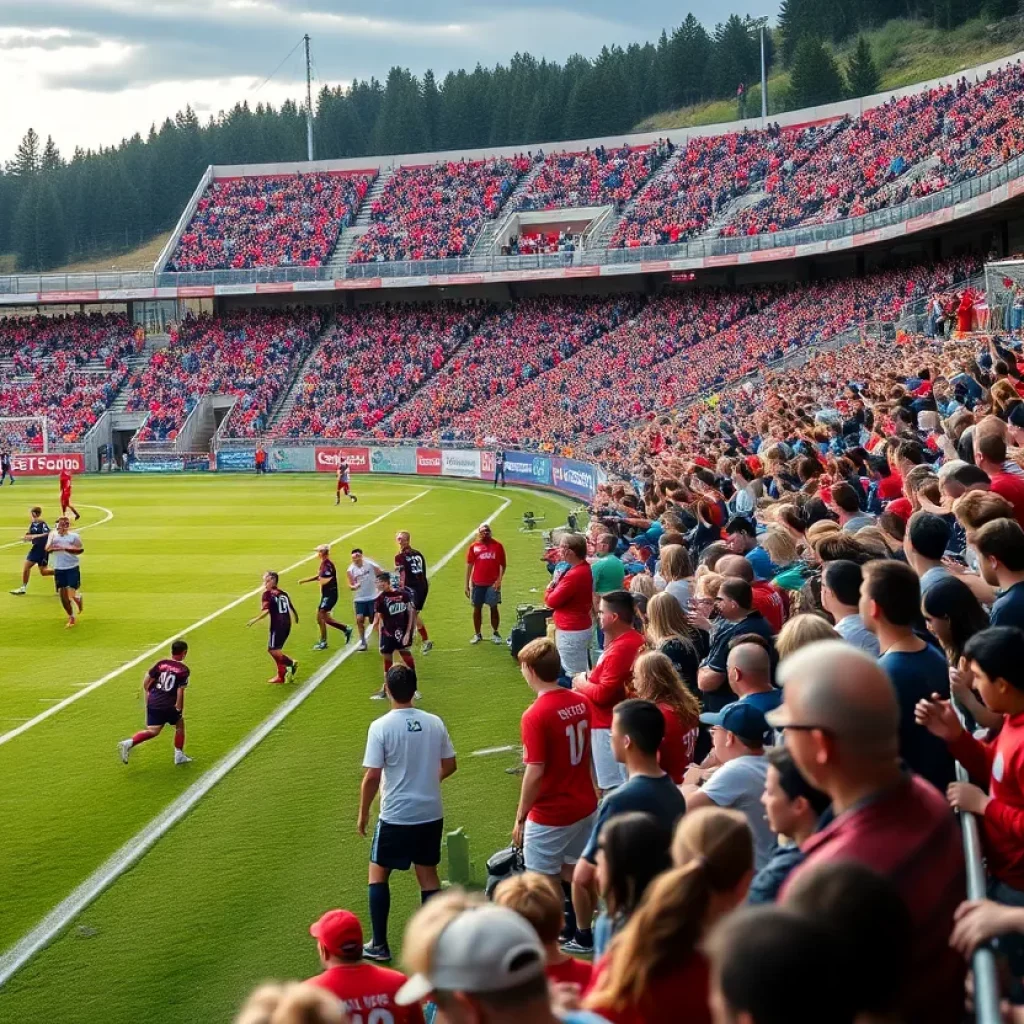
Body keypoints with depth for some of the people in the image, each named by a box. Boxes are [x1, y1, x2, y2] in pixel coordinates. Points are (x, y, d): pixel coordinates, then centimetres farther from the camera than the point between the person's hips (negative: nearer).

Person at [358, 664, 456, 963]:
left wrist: (363, 814, -2)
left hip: (396, 816, -4)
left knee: (378, 874, 13)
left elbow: (372, 777, -15)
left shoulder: (381, 727, -15)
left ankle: (379, 946, 14)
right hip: (431, 814, 4)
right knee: (428, 874, 16)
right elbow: (449, 766, 8)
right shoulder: (434, 723, -2)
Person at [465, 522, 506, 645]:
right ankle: (477, 634, 17)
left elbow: (502, 564, 3)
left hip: (492, 583, -1)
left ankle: (495, 634, 15)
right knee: (477, 608, 7)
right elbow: (469, 565, 5)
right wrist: (467, 584, 2)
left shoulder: (497, 546, 1)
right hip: (478, 583, 1)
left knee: (494, 608, 3)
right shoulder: (474, 547, 4)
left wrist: (499, 579, -9)